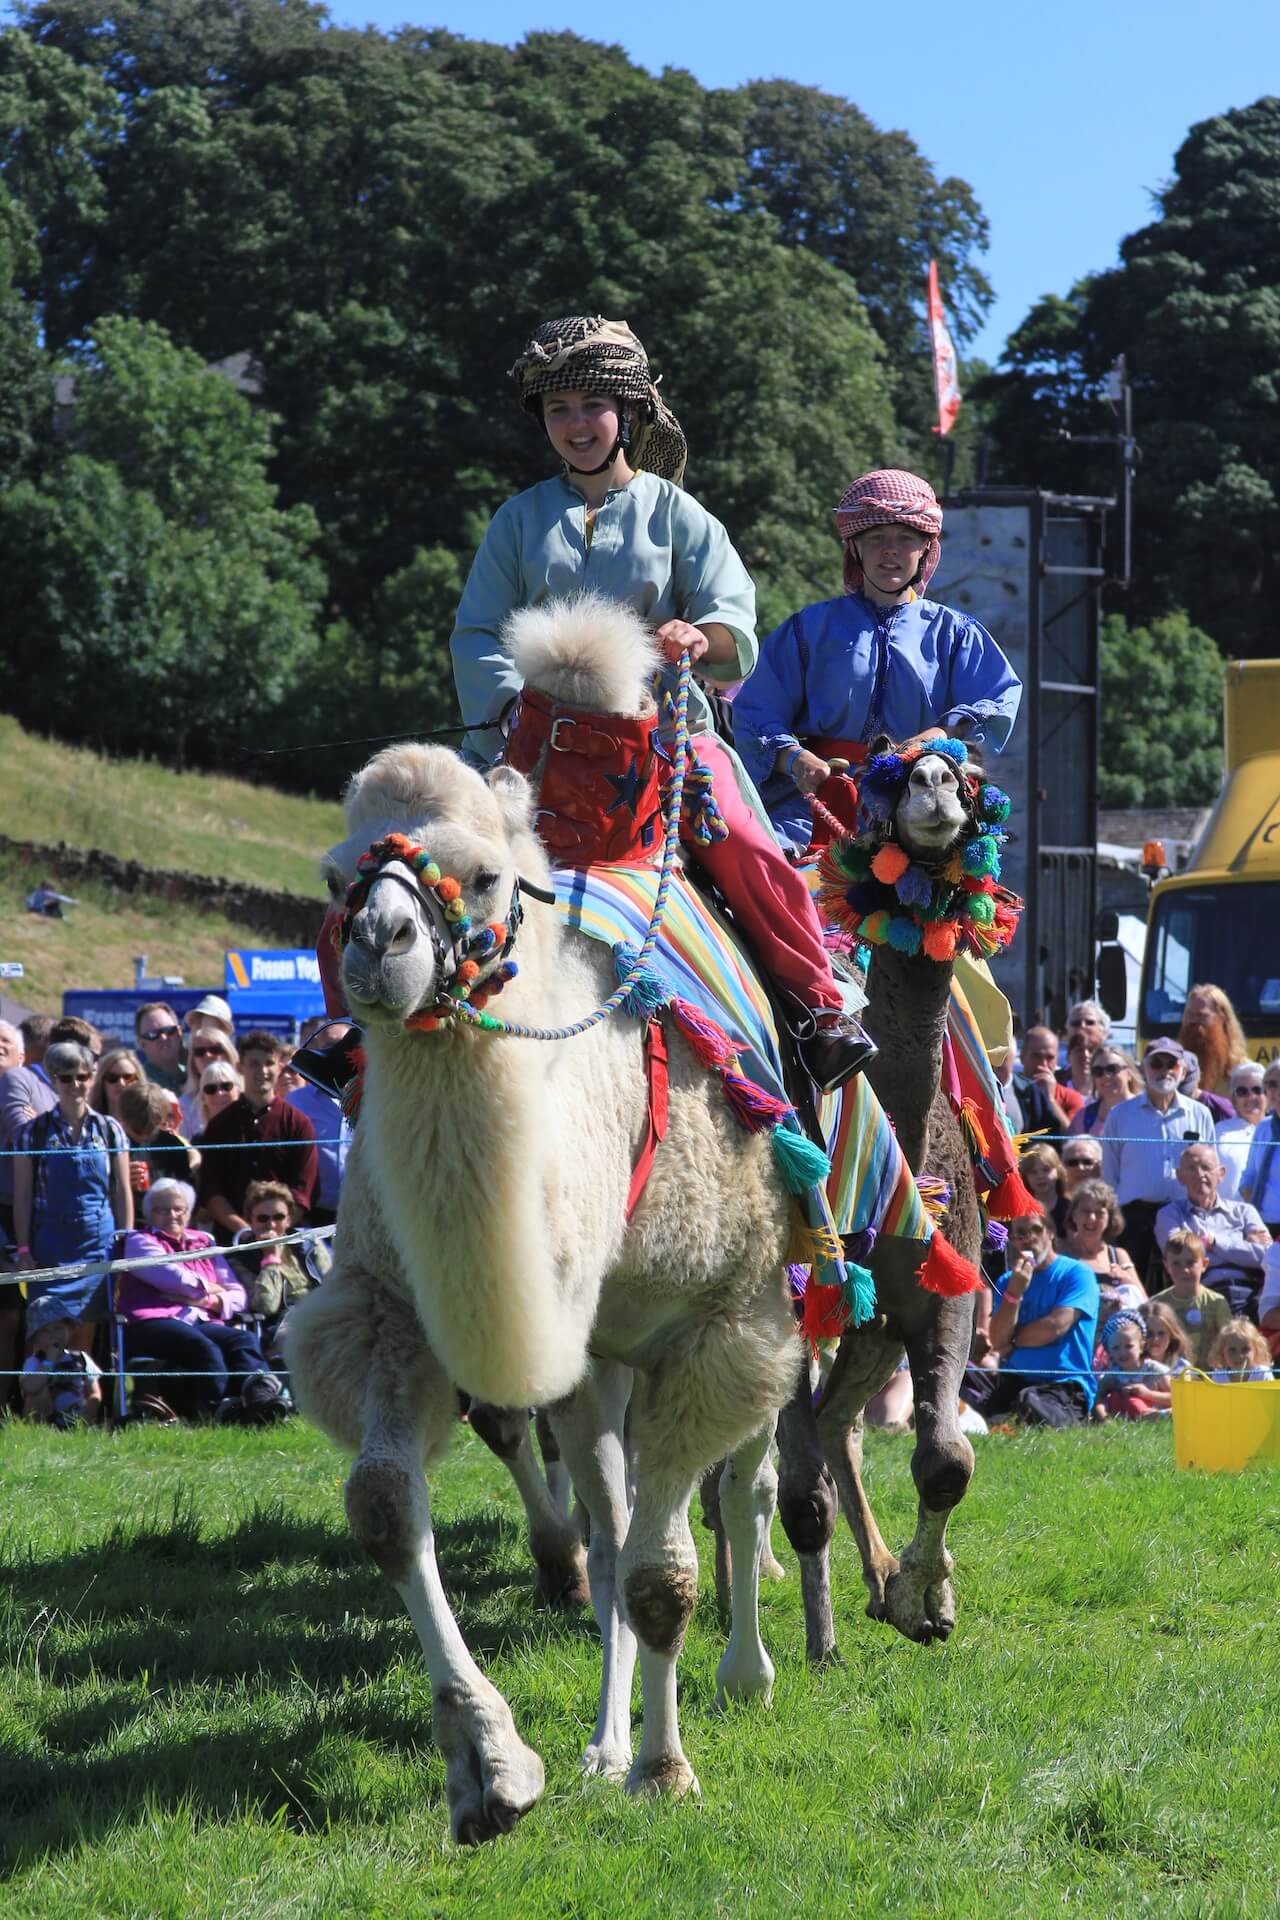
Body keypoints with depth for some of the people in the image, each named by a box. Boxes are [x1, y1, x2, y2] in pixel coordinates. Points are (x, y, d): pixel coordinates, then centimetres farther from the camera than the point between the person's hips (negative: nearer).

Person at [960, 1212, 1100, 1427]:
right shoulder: (1008, 1281, 15)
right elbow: (998, 1341, 1)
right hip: (1013, 1382, 5)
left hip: (1064, 1386, -5)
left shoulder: (1076, 1274, 0)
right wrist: (1014, 1291, -11)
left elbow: (1056, 1326, -14)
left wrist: (1012, 1341, 2)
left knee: (1029, 1401, -40)